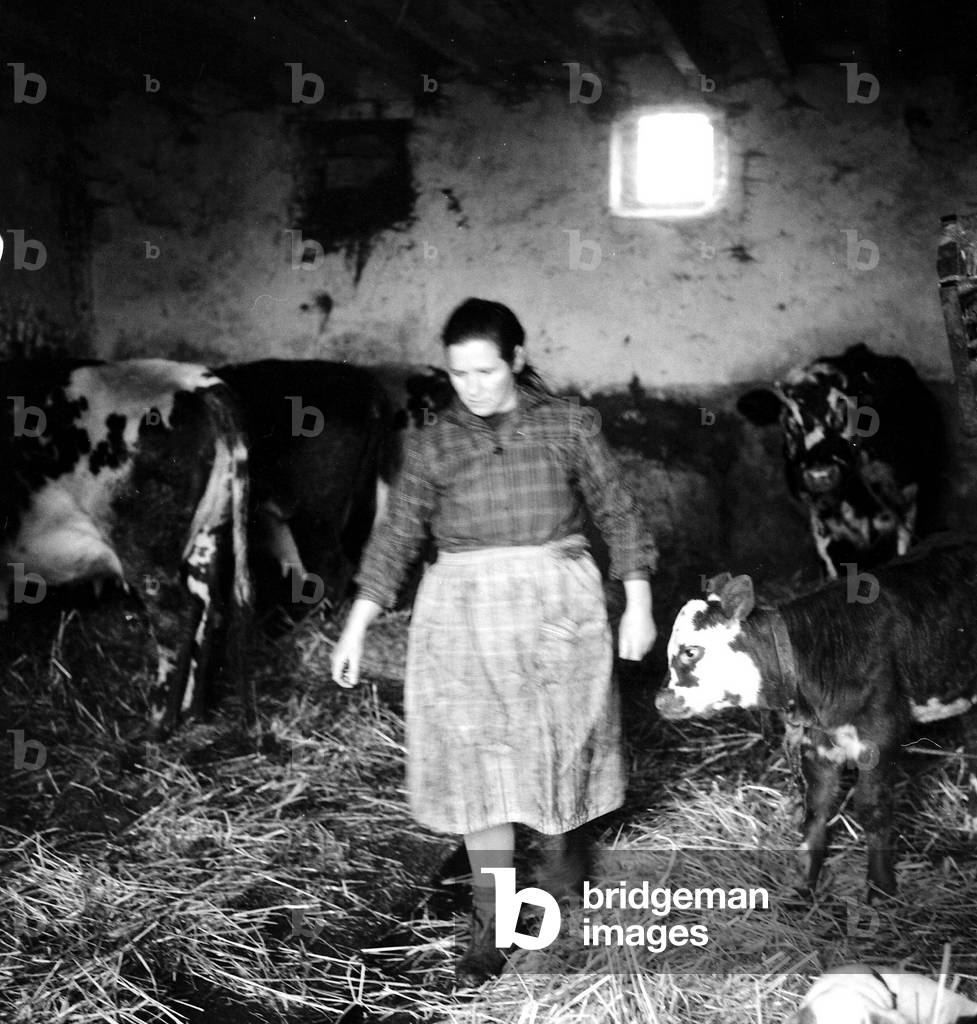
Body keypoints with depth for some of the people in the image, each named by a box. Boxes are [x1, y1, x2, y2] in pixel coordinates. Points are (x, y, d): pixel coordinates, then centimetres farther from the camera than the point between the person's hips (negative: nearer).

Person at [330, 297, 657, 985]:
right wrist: (356, 627, -1)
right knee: (479, 762, 1)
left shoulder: (569, 424, 1)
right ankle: (491, 923, 10)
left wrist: (638, 605, -1)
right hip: (465, 615, 1)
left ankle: (563, 836, 43)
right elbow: (397, 538, 4)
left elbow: (618, 514, 4)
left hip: (558, 603, 0)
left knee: (561, 737, 12)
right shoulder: (434, 443, 4)